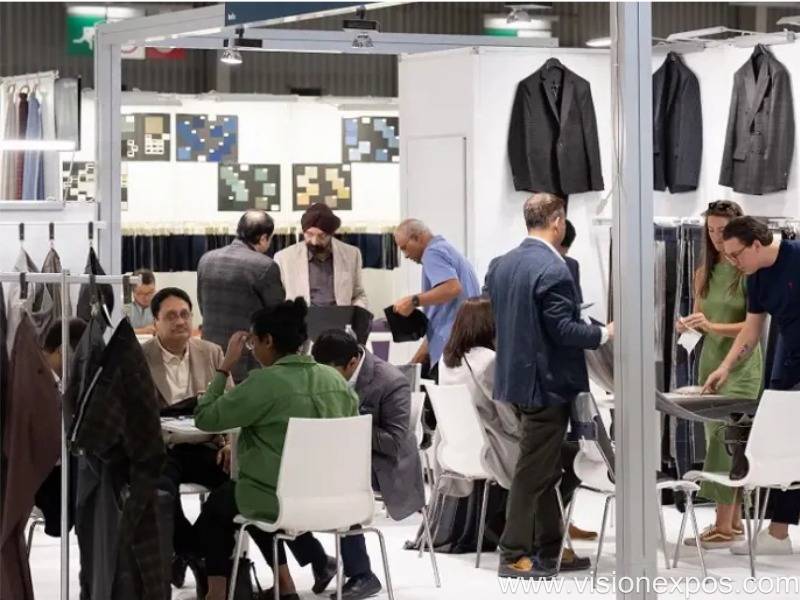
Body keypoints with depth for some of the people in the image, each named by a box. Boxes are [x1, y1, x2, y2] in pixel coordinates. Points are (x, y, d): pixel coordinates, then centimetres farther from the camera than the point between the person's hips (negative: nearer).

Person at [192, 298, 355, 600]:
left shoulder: (264, 382, -20)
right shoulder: (337, 380, -1)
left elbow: (205, 418, -14)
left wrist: (225, 367, -7)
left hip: (276, 502, -6)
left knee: (217, 503, 25)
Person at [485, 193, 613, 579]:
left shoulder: (501, 265, 6)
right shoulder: (552, 269, -20)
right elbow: (562, 329, -21)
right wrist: (604, 334, -8)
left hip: (515, 375, 9)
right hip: (546, 381, -9)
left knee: (542, 468, 17)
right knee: (534, 471, -2)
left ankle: (549, 549, 23)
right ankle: (514, 556, 2)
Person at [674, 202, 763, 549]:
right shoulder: (704, 273, 9)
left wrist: (713, 326, -26)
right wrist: (688, 325, -7)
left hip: (741, 365, -7)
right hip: (710, 361, 7)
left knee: (726, 439, -11)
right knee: (717, 440, 8)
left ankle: (724, 527, -10)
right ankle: (734, 520, 15)